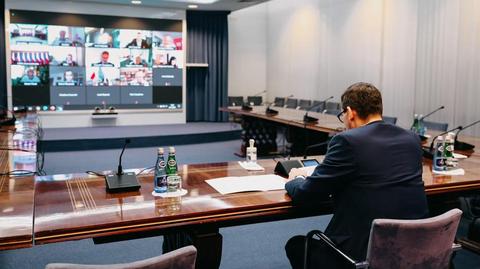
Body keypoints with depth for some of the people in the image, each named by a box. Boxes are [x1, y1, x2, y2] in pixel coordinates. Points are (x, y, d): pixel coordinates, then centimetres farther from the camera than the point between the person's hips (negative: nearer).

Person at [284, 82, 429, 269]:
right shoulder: (412, 139, 5)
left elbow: (305, 195, -7)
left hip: (369, 253, -7)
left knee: (296, 245, 19)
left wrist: (296, 179, 16)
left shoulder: (347, 140, -14)